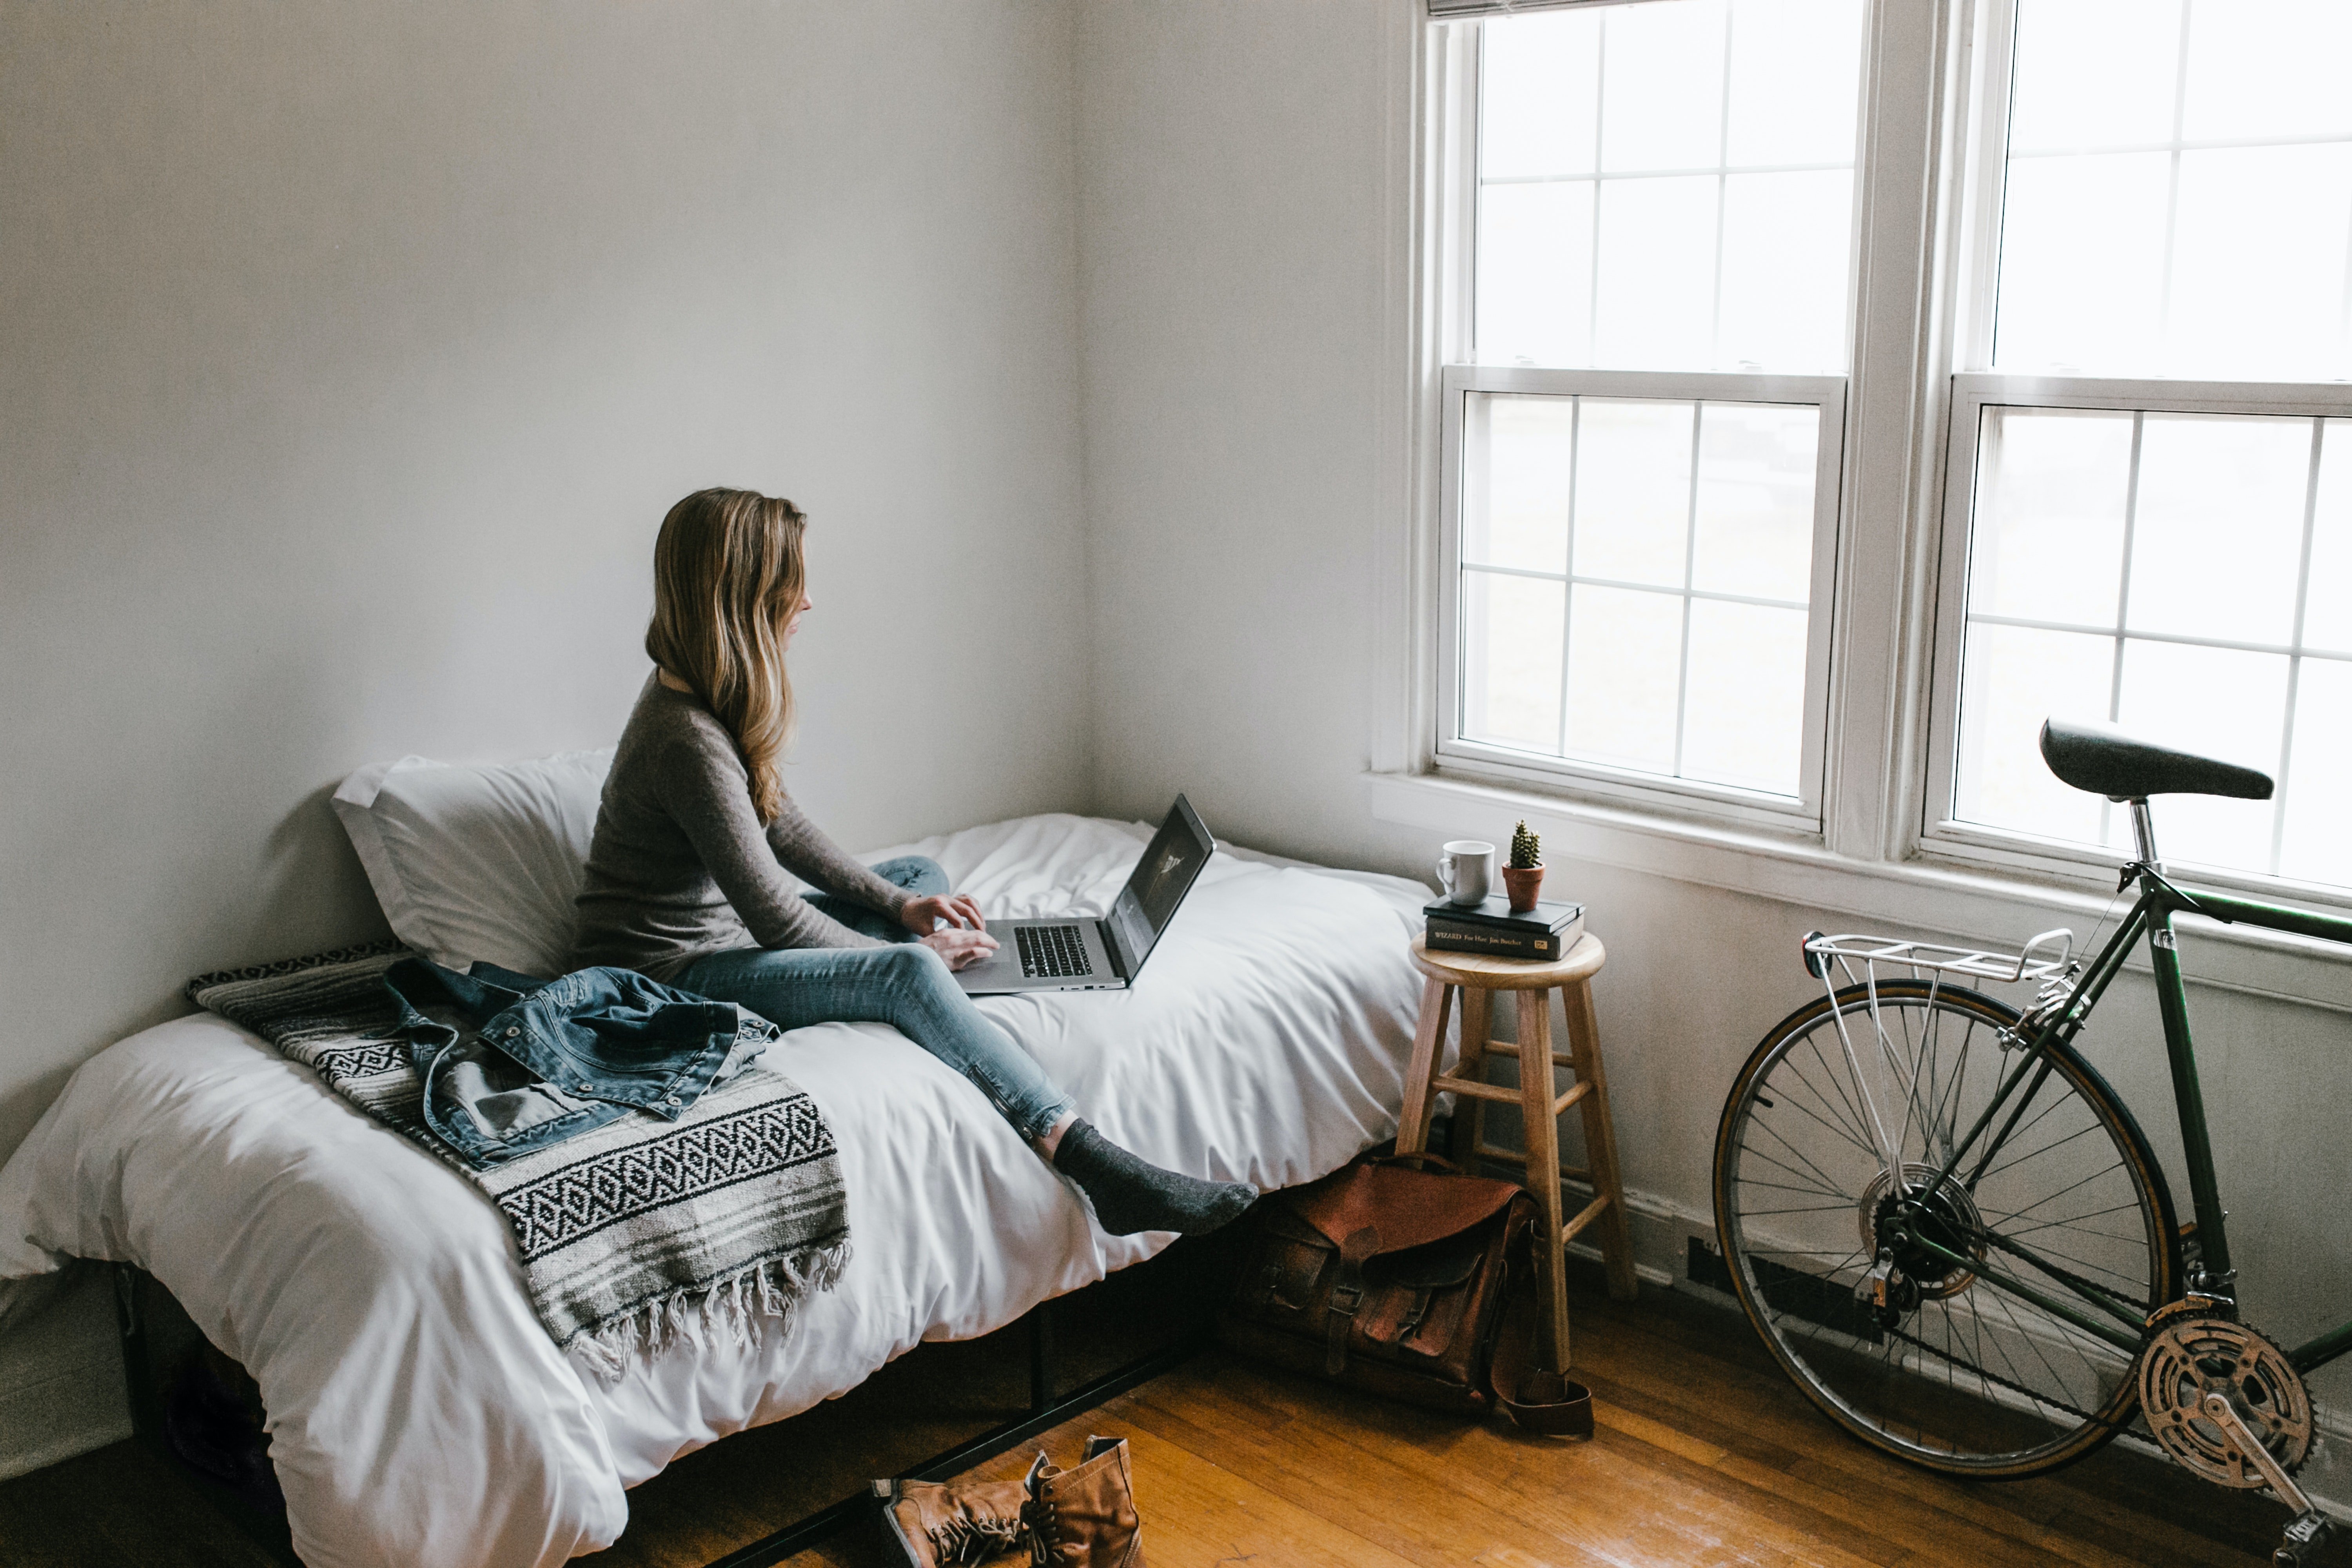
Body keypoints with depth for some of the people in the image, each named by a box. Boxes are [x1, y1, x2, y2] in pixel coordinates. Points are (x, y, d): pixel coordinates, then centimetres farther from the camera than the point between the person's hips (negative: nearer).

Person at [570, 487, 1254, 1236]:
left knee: (921, 875, 16)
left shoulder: (701, 696, 3)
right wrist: (906, 948, -11)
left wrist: (895, 903, 7)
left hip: (721, 931, 11)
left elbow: (780, 825, 14)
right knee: (909, 973, -28)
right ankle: (1099, 1169, -31)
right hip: (665, 974, -11)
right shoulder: (688, 741, -29)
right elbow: (776, 919, -25)